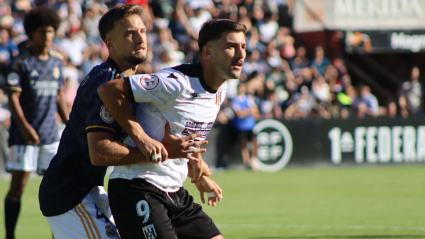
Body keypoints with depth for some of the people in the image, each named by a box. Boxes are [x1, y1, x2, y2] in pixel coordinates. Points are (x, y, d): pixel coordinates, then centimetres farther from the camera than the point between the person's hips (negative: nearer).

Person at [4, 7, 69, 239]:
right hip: (24, 134, -5)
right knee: (18, 186, -3)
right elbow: (13, 97, -11)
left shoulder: (57, 60, 12)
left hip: (50, 133, 5)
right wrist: (24, 125, -22)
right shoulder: (21, 62, -6)